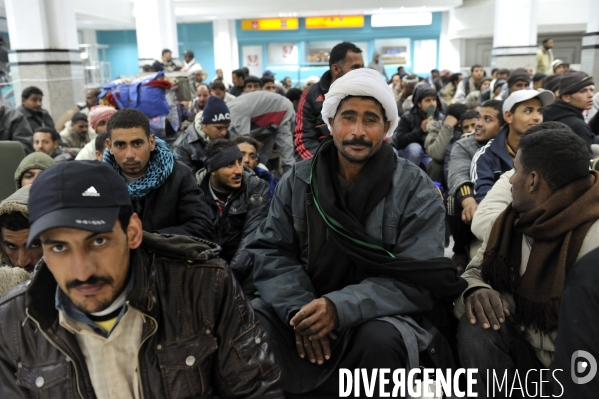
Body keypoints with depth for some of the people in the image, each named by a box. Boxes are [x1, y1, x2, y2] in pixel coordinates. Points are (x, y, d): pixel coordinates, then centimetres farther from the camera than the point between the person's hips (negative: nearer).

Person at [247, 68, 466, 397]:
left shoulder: (416, 190, -8)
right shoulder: (297, 181, 2)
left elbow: (418, 279, -15)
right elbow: (272, 251, -1)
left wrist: (341, 308, -29)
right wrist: (298, 307, -20)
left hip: (381, 315, -2)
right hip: (306, 309, 3)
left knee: (380, 341, -35)